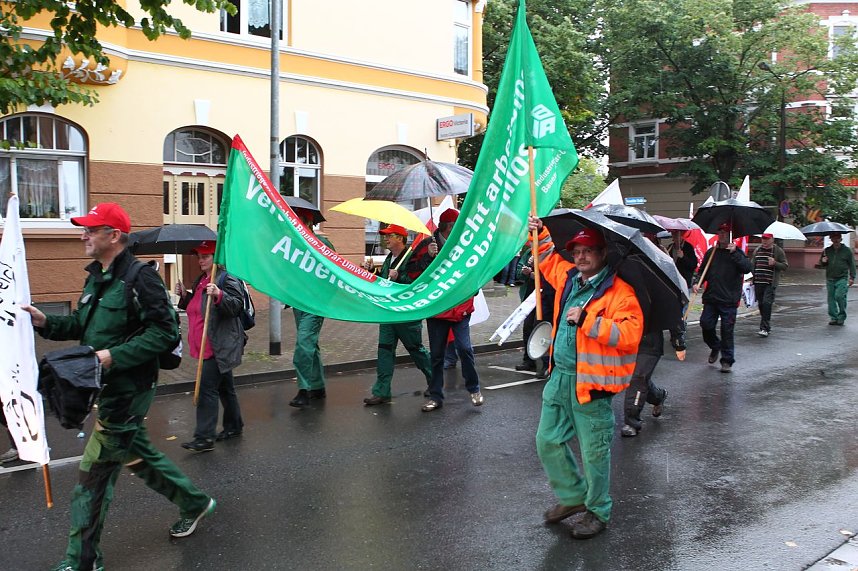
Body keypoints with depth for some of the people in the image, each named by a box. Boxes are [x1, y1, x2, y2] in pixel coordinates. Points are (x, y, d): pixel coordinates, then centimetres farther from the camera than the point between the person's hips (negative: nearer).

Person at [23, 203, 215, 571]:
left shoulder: (140, 278, -17)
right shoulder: (96, 278, 11)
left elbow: (165, 333, -21)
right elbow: (81, 325, 19)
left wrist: (115, 355, -26)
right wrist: (46, 322, 2)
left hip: (127, 389, -9)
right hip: (107, 388, 9)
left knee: (94, 472, -3)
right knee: (138, 456, 21)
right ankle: (194, 503, 39)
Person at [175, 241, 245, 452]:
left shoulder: (227, 278, -11)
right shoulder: (201, 281, 17)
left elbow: (237, 304, -21)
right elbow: (196, 307, 26)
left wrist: (219, 294, -35)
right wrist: (185, 295, 9)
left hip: (220, 346, -10)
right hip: (208, 346, 10)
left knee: (207, 387, -11)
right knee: (224, 386, 19)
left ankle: (204, 438, -8)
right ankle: (234, 426, 31)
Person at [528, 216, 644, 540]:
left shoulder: (619, 292, -14)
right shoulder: (568, 278, 9)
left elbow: (629, 335, -25)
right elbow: (549, 259, 32)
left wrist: (587, 320, -28)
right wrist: (540, 234, 19)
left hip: (591, 383, -8)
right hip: (560, 376, 8)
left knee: (594, 452, 4)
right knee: (548, 442, 16)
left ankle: (598, 512, 25)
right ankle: (573, 496, 35)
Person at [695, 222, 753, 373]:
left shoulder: (736, 253, 0)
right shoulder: (711, 252, 10)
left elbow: (747, 268, -16)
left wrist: (734, 253, -22)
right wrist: (697, 282, -1)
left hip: (729, 300, -3)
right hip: (710, 298, 3)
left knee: (727, 330, -1)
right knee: (706, 324, 0)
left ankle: (727, 360, 11)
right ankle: (715, 346, 30)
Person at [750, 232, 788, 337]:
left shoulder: (778, 251, 2)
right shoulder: (757, 250, 14)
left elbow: (785, 265, 1)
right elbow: (752, 264, 23)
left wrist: (775, 263, -16)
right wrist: (752, 276, 12)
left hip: (770, 283, -5)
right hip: (758, 282, 5)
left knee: (767, 303, -13)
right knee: (761, 304, 10)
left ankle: (765, 328, -13)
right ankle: (767, 326, 24)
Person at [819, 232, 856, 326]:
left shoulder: (847, 250, 4)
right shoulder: (827, 251, 11)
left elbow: (852, 265, 6)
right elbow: (821, 263, 20)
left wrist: (852, 277, 0)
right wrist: (823, 261, -4)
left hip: (842, 278, -4)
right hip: (830, 279, 4)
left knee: (839, 296, -16)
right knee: (831, 298, 4)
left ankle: (841, 317, -1)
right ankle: (834, 318, 12)